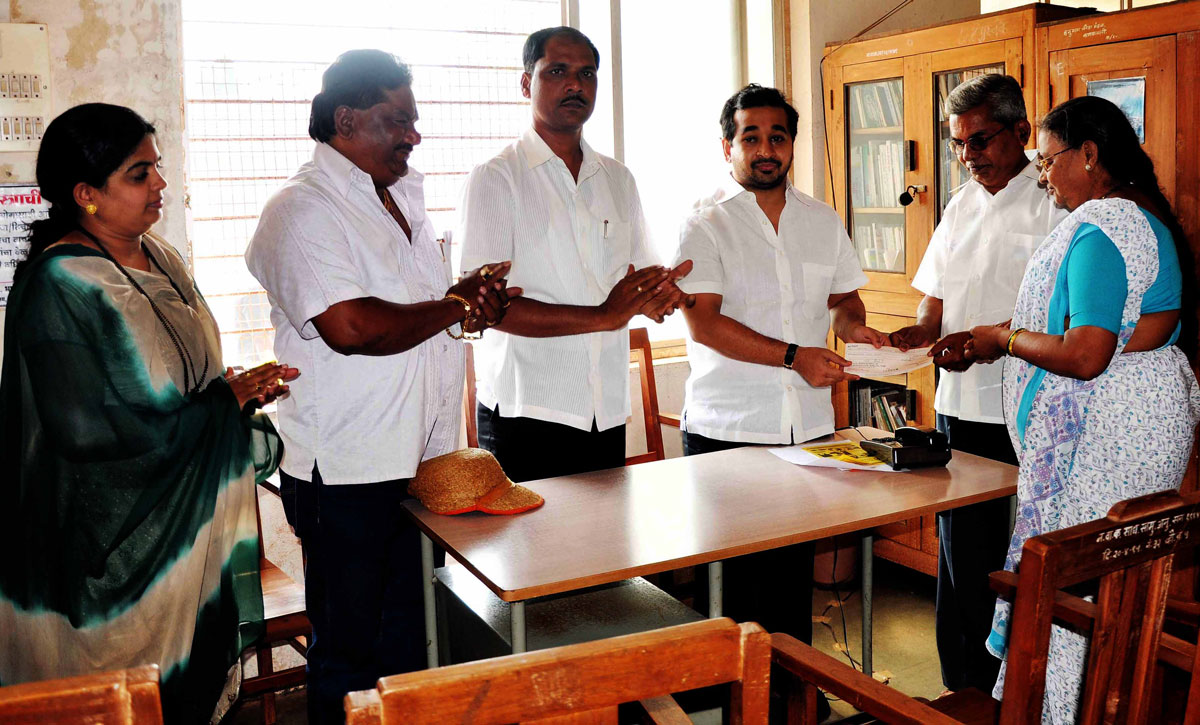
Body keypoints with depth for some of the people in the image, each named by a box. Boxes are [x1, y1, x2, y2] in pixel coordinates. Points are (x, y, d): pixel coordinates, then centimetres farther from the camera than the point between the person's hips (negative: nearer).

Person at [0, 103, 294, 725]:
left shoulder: (160, 258, 6)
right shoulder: (59, 286, -18)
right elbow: (89, 429, -23)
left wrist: (237, 389, -4)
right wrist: (226, 400, -17)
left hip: (189, 521, 7)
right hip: (117, 540, -7)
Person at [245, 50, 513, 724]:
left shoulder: (402, 195, 14)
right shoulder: (302, 209, -14)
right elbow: (351, 327, -28)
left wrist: (479, 306, 0)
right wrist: (457, 304, -15)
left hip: (422, 459, 8)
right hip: (347, 473, -8)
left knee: (408, 638, 20)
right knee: (349, 653, 8)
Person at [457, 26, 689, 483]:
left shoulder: (618, 179, 15)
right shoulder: (495, 178, -3)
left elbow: (640, 279, 19)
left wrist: (660, 295, -6)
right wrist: (603, 316, -18)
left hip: (608, 411, 5)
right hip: (526, 412, -5)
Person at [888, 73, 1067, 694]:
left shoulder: (1054, 203, -7)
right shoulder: (962, 205, 15)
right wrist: (923, 329, 1)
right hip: (959, 408, 7)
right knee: (961, 555, 13)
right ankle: (965, 689, 27)